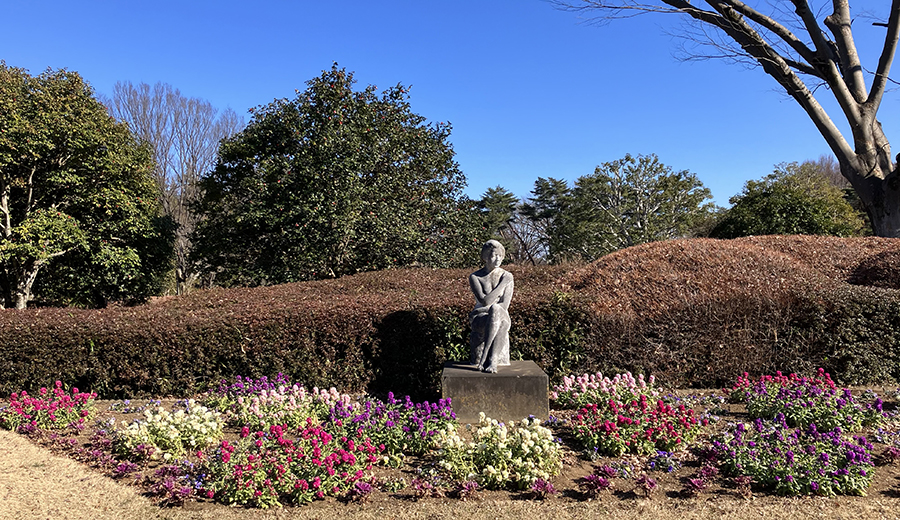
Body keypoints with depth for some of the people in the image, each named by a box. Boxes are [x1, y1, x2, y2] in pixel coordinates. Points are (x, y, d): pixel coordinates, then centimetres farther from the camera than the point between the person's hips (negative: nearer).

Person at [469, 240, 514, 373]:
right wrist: (502, 284, -11)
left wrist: (481, 310, -13)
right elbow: (484, 301, -15)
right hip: (479, 320, -1)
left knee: (496, 312, -37)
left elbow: (504, 306, -5)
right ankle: (491, 362, -40)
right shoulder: (474, 277, 0)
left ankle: (491, 361, -42)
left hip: (502, 318, 1)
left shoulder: (507, 276, 5)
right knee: (496, 312, -37)